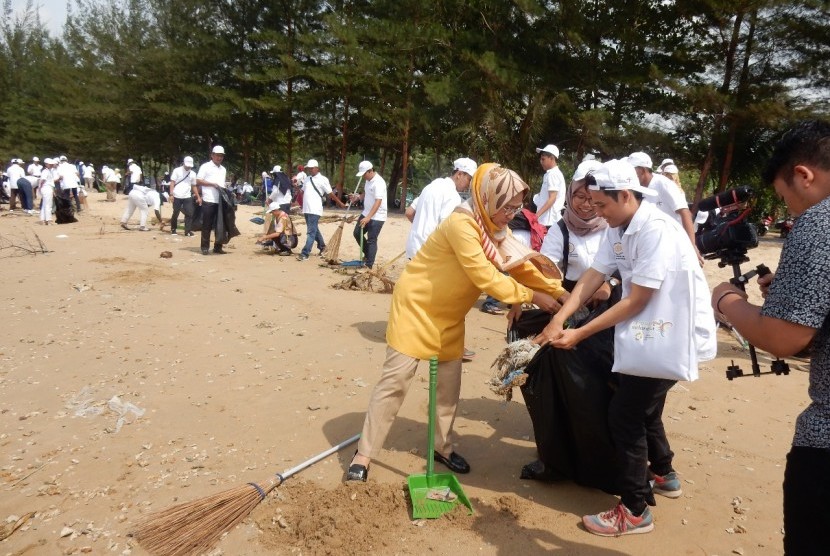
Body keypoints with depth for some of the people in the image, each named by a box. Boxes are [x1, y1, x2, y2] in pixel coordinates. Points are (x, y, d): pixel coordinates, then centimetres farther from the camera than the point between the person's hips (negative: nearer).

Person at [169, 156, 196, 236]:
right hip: (177, 196, -3)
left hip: (187, 197, 3)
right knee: (175, 213, 6)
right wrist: (171, 194, -13)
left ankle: (188, 231, -1)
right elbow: (172, 182, -4)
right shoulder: (177, 170, -1)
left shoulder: (193, 173, 10)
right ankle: (173, 229, 21)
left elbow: (194, 186, 14)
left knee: (189, 213, -5)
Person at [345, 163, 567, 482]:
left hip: (449, 314, 8)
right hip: (416, 305, -8)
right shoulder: (462, 225, -27)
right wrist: (531, 296, -23)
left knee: (450, 380, 10)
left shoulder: (497, 229, 1)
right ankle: (363, 455, 2)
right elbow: (485, 278, -30)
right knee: (396, 379, -8)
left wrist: (560, 293, -8)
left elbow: (523, 266, 1)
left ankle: (442, 447, 27)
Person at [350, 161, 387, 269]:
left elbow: (378, 202, -30)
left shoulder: (379, 182, -23)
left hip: (377, 217, -9)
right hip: (366, 213, 9)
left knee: (371, 240, -5)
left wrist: (368, 217, -37)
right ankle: (367, 255, 29)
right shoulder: (368, 180, 7)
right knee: (357, 233, 13)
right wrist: (358, 196, 1)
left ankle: (369, 265, 3)